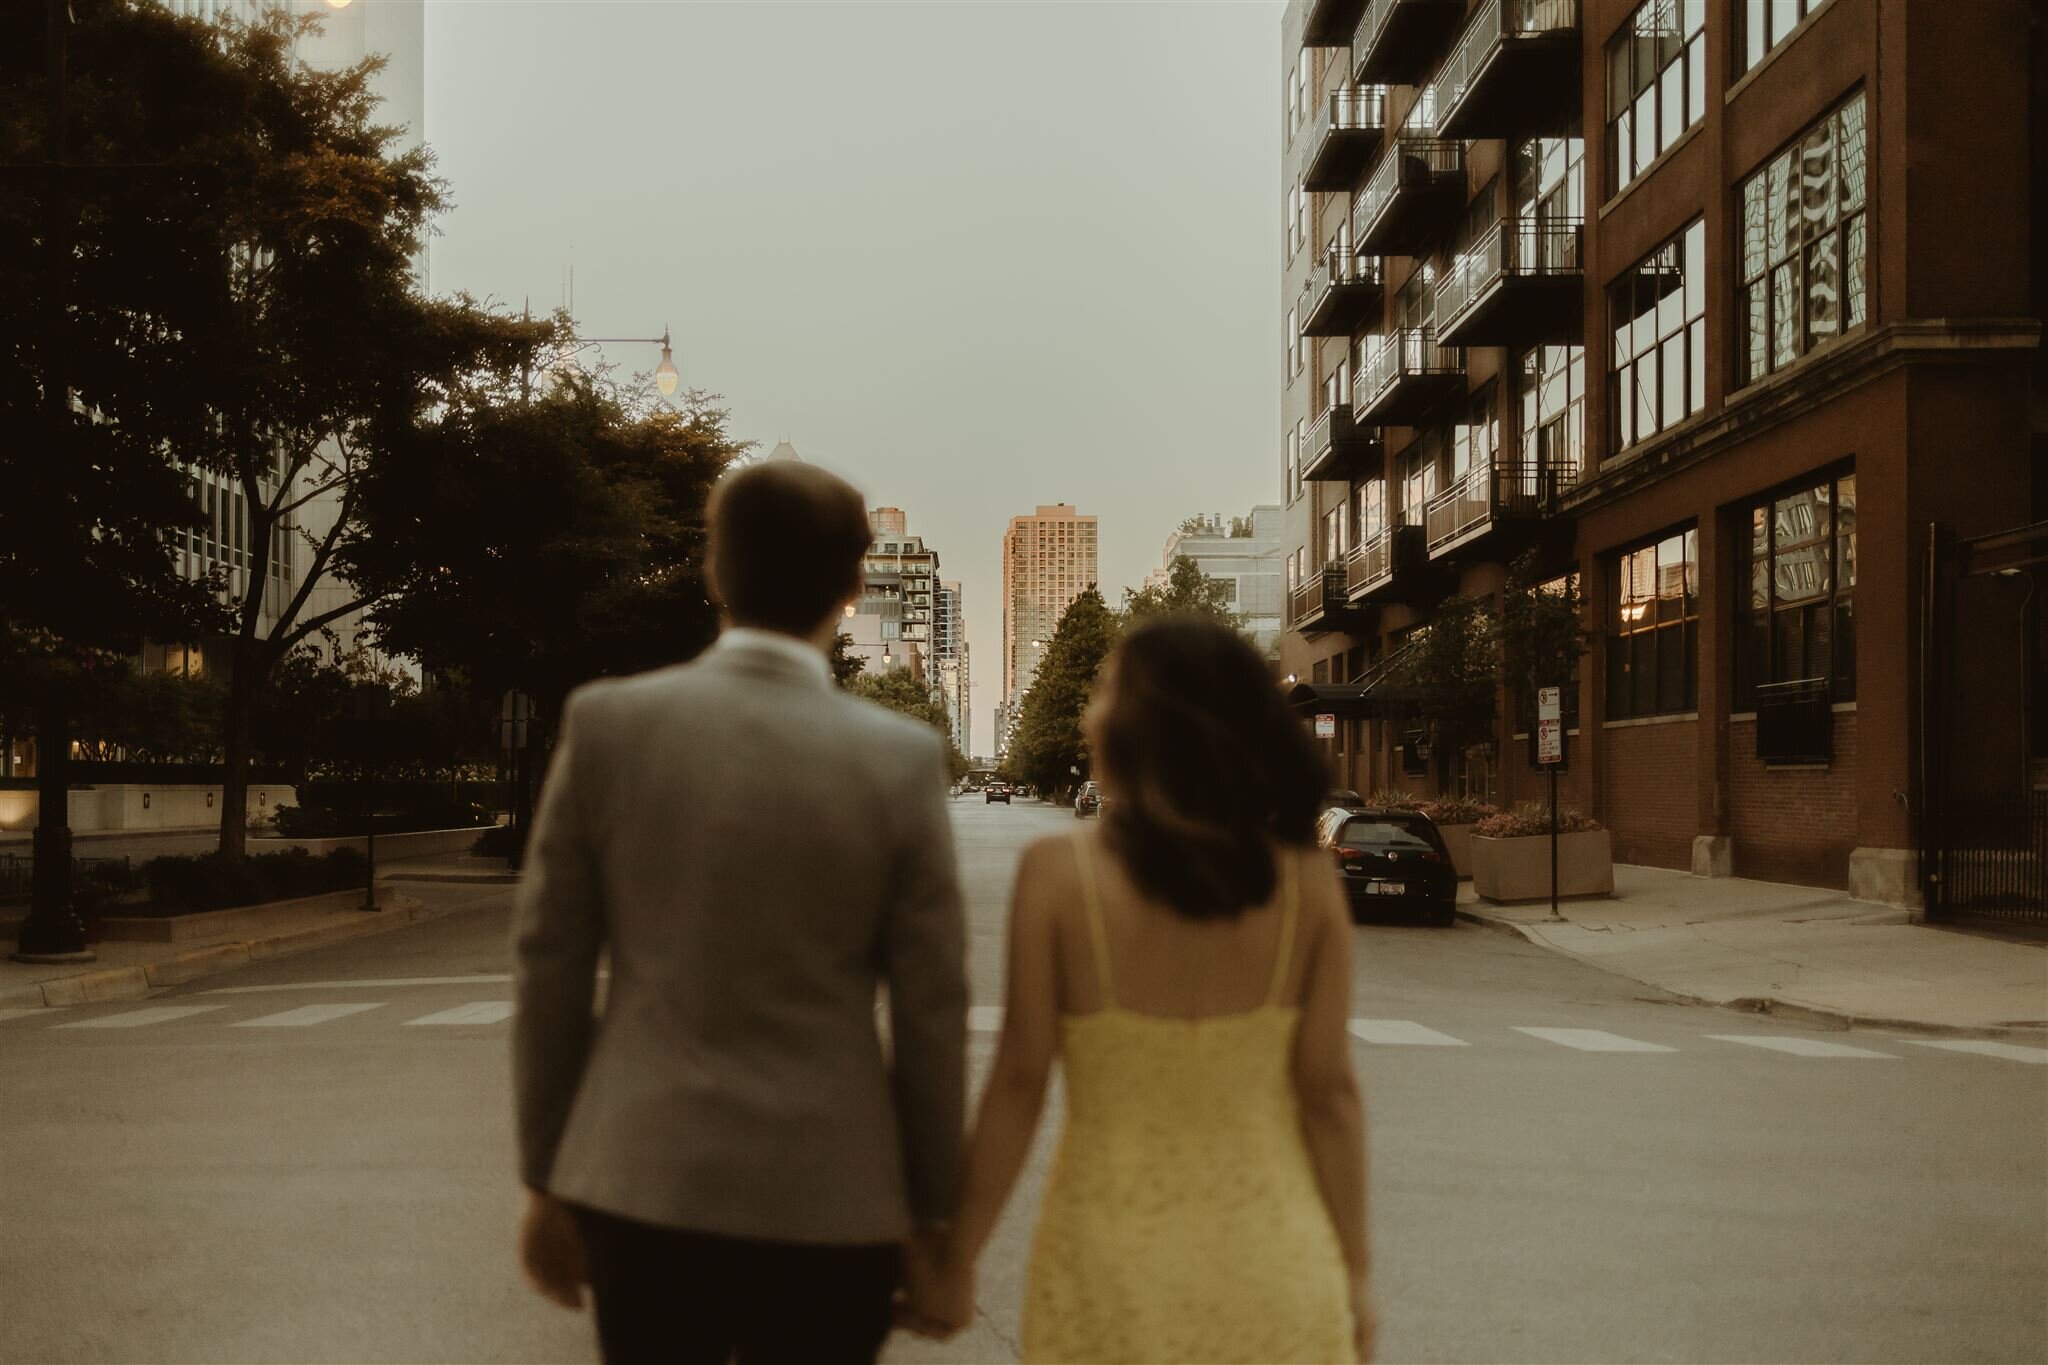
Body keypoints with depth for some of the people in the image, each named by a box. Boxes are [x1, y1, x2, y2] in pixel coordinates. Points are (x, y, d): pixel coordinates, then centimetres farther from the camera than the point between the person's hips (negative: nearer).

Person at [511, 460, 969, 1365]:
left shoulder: (606, 724, -5)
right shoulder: (902, 760, -9)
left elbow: (550, 964, -1)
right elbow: (931, 1008, -5)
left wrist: (547, 1179, 10)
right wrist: (930, 1209, 7)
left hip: (639, 1185, 2)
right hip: (825, 1203, -1)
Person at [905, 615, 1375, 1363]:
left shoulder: (1059, 872, -14)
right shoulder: (1307, 881, -8)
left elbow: (1018, 1082, -11)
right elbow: (1330, 1090, -6)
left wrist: (957, 1264, -1)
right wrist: (1353, 1270, 5)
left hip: (1116, 1265, -1)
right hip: (1273, 1257, 2)